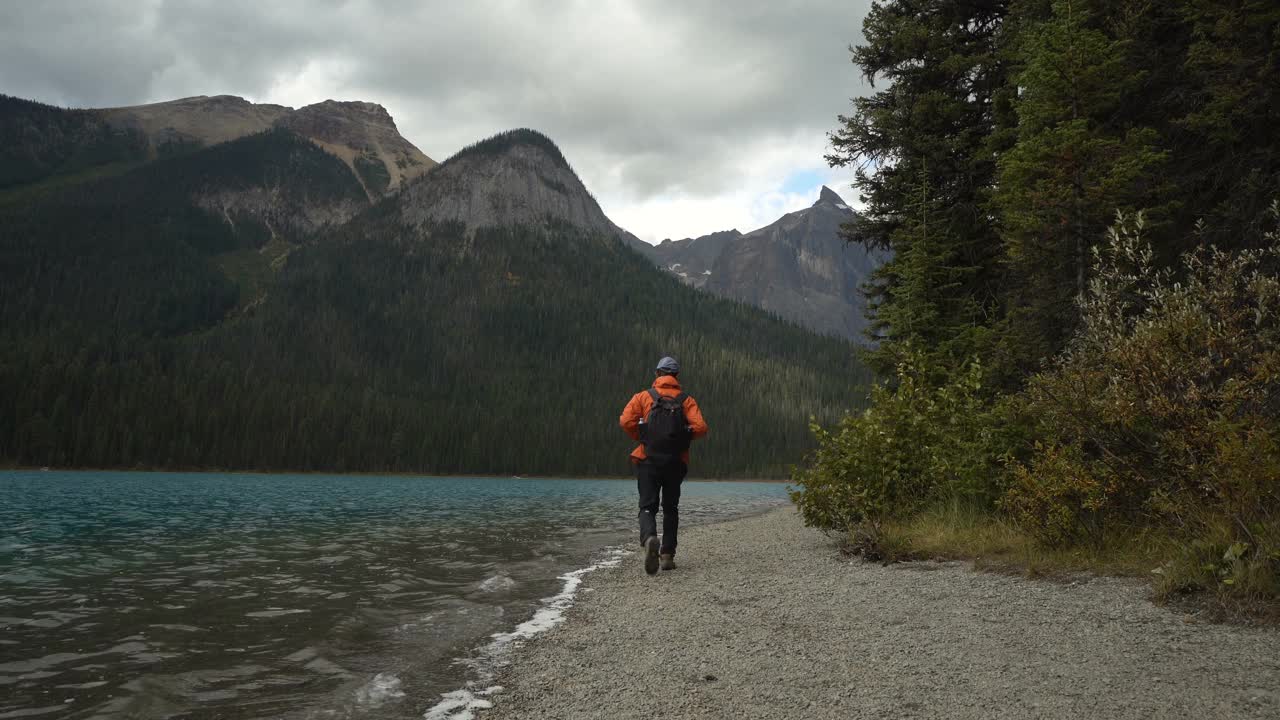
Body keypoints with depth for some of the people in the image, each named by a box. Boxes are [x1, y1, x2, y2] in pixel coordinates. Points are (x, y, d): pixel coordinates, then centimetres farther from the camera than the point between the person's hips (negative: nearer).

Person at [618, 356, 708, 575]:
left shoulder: (643, 396, 2)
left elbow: (626, 421, -11)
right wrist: (683, 437, 10)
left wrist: (640, 437, 7)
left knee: (647, 507, -1)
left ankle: (650, 540, -31)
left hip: (648, 461, -1)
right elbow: (700, 427, -9)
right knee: (671, 509, 16)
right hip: (676, 464, 1)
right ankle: (667, 555, 13)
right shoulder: (687, 400, 4)